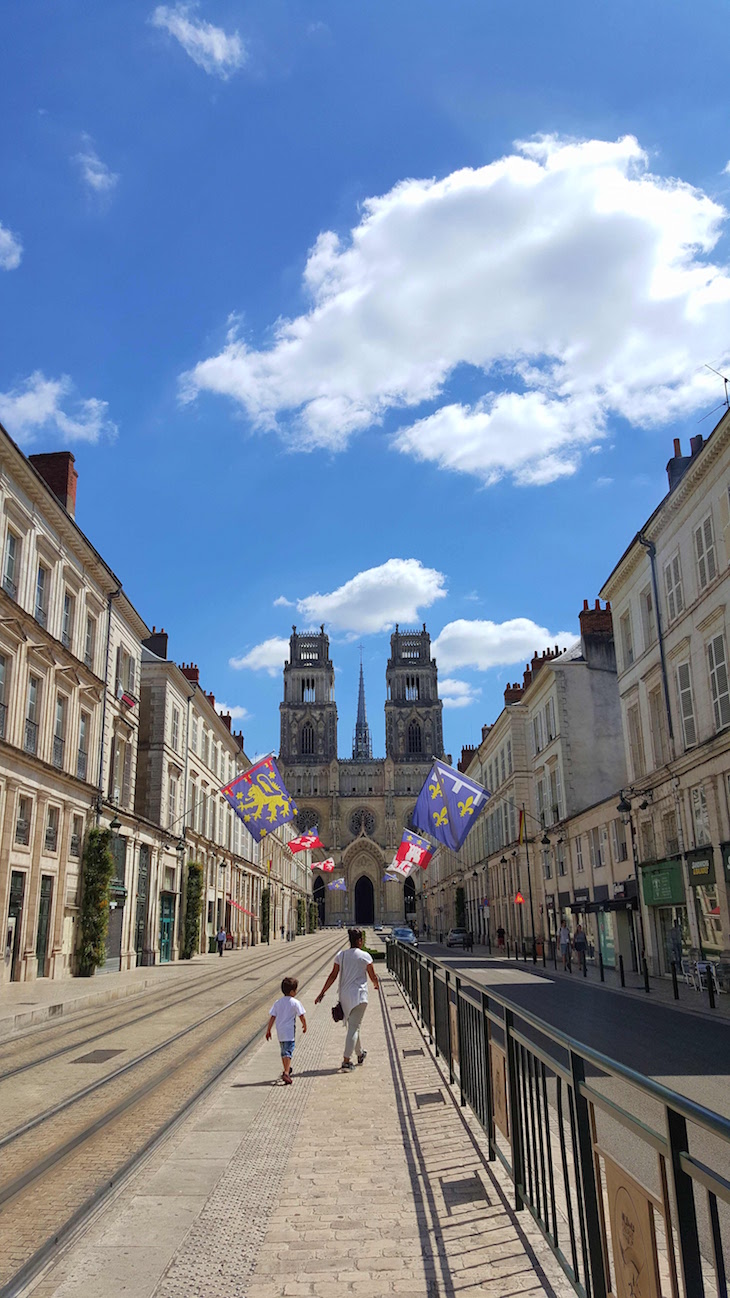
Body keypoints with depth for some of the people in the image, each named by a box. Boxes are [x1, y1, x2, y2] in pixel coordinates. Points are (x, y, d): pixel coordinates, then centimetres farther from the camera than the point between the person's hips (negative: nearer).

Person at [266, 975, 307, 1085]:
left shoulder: (277, 1002, 5)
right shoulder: (295, 1002, -9)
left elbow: (272, 1017, 4)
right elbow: (302, 1016, -6)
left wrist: (268, 1030, 10)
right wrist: (304, 1026, 11)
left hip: (280, 1032, 6)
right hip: (290, 1032, -6)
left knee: (283, 1051, 21)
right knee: (288, 1052, -8)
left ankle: (287, 1070, 37)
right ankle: (286, 1073, -21)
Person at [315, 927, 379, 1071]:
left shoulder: (340, 955, 3)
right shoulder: (365, 956, -8)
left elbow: (333, 976, 1)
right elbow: (373, 976, 1)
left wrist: (322, 993, 7)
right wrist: (376, 985, 22)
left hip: (344, 995, 5)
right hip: (359, 995, -5)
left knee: (352, 1025, 21)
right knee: (354, 1028, -2)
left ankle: (360, 1054, 37)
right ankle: (346, 1061, -8)